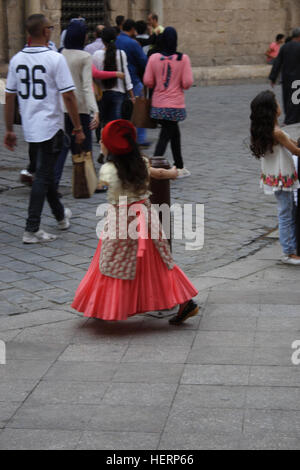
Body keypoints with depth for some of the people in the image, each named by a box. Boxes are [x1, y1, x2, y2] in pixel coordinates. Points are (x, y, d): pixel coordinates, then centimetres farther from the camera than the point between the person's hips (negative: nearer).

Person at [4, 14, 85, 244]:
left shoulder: (17, 59, 3)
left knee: (46, 171, 21)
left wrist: (9, 130, 14)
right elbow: (68, 96, -15)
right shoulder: (55, 58, -13)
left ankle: (61, 215, 38)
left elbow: (9, 97, 7)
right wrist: (78, 128, -7)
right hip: (50, 126, -6)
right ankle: (32, 229, -4)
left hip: (30, 128, 6)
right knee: (43, 176, -2)